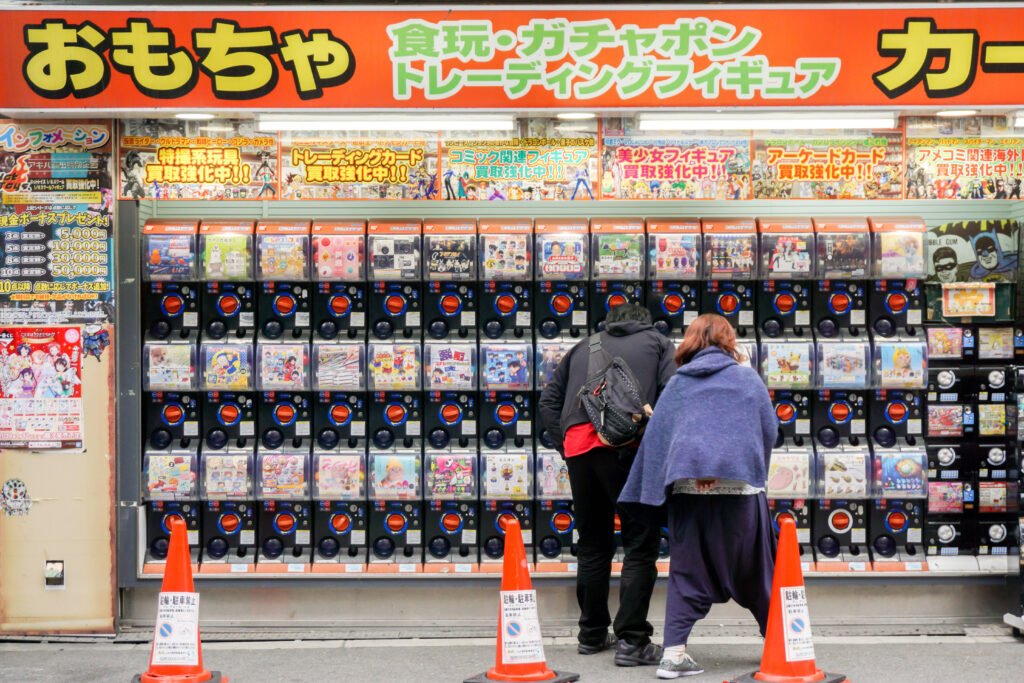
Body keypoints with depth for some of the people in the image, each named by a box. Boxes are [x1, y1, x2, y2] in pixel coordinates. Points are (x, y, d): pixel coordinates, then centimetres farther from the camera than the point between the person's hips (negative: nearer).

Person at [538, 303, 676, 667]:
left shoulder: (584, 347, 29)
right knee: (640, 544, 0)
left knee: (593, 542, 16)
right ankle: (631, 640, -6)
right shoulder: (656, 342, 19)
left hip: (578, 444, 4)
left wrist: (565, 442, 15)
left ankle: (592, 633, 23)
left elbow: (548, 401, 19)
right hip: (627, 445, -4)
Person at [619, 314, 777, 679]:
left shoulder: (677, 384, 12)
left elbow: (654, 437, 8)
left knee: (687, 571, 6)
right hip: (739, 484, -1)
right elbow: (769, 430, 8)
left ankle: (673, 653, -4)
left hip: (687, 486, 1)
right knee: (755, 570, 11)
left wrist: (643, 493, 10)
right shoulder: (747, 378, 8)